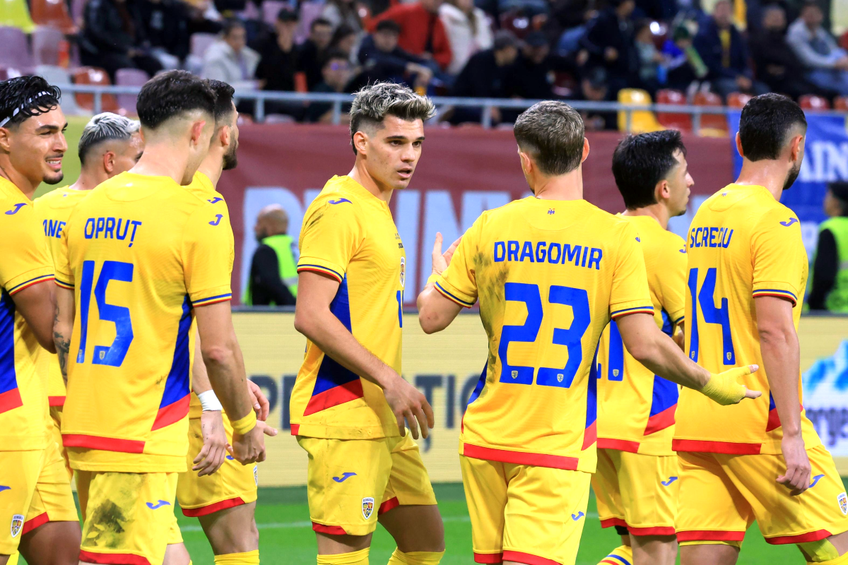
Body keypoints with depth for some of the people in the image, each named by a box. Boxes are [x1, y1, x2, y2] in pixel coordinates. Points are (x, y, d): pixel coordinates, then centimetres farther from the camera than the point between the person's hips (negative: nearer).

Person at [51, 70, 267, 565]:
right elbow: (218, 348, -11)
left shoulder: (89, 209, 9)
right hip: (143, 434, -7)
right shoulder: (198, 219, -10)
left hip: (84, 427, 7)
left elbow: (62, 330, 14)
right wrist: (245, 424, 3)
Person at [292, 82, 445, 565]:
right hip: (343, 416, -10)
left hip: (383, 417, 10)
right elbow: (311, 316, -20)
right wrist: (389, 379, -21)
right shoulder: (338, 209, -12)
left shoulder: (378, 211, 19)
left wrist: (395, 389, 18)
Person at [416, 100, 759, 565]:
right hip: (559, 441, -3)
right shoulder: (616, 236, -6)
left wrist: (436, 278, 28)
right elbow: (645, 344, -11)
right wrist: (711, 385, 4)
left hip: (485, 434, 3)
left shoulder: (490, 228, 0)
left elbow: (432, 318, 5)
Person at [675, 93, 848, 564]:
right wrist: (792, 434, -20)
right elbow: (774, 330, -18)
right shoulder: (776, 220, -10)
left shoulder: (705, 215, 14)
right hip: (756, 423, -7)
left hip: (694, 421, 7)